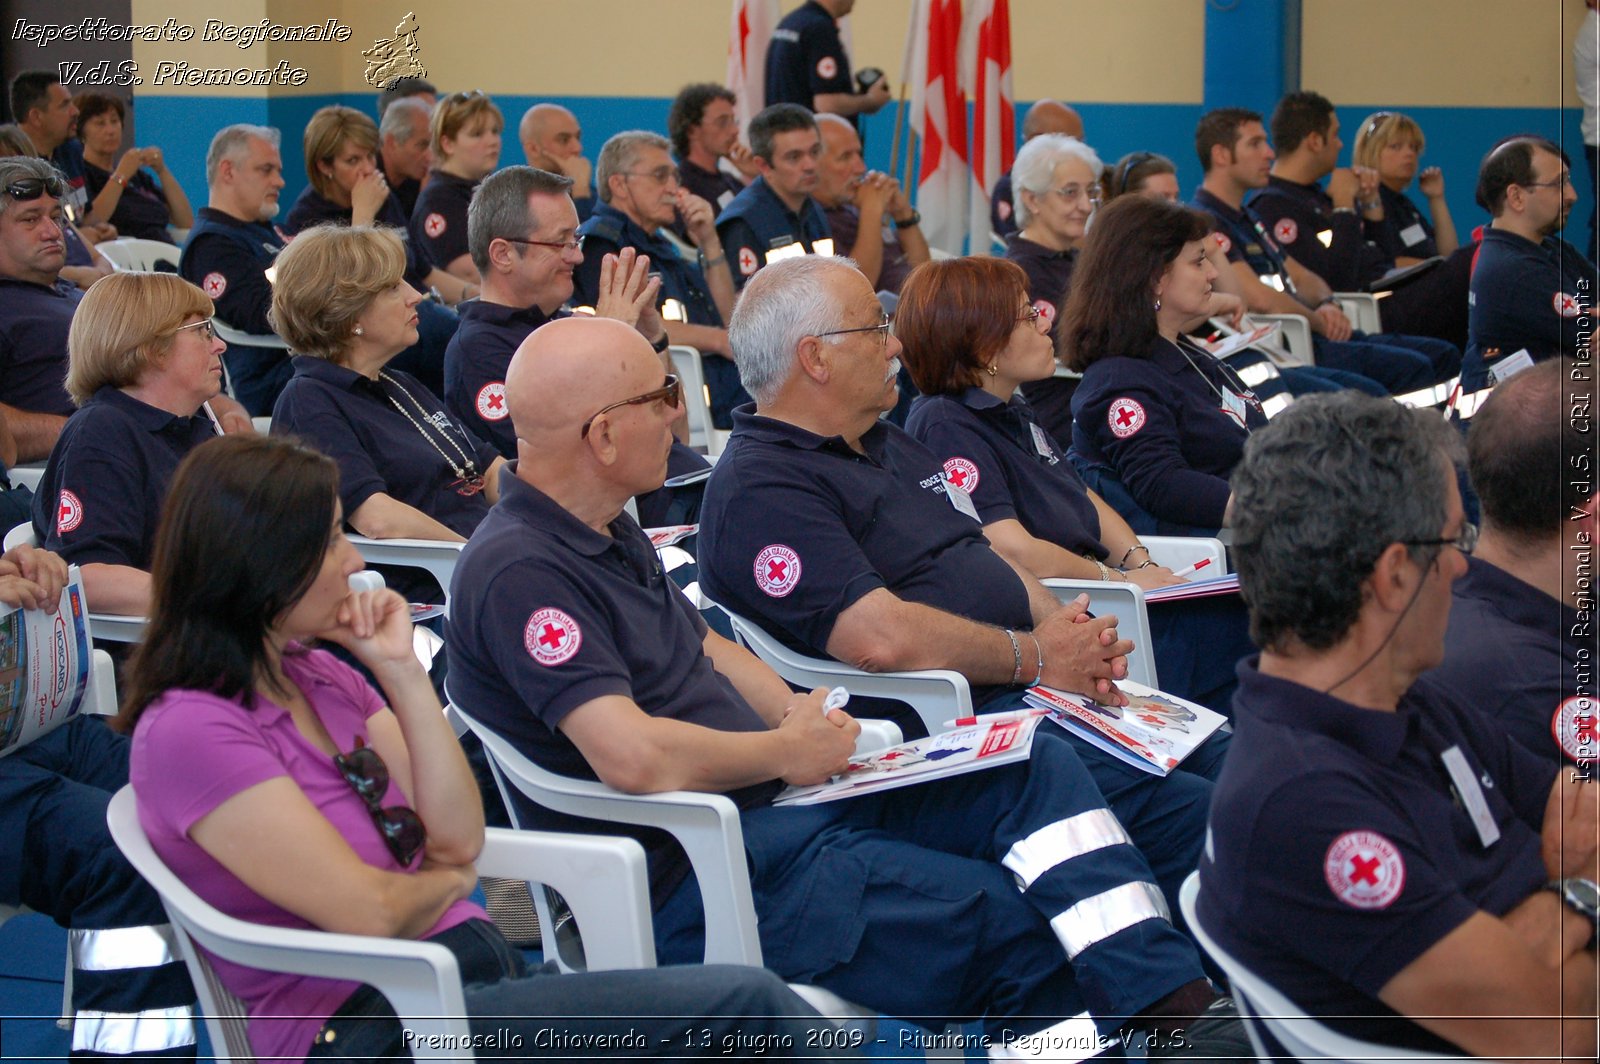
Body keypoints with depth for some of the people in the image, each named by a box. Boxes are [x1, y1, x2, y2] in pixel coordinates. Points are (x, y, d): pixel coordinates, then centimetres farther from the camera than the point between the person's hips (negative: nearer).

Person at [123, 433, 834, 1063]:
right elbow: (369, 913, -16)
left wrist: (401, 671, 2)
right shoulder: (189, 731, -12)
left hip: (480, 970, 8)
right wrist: (446, 880, 6)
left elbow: (460, 836, 8)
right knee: (747, 1007, -20)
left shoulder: (320, 674, 15)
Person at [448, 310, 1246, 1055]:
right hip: (694, 880, -10)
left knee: (1038, 768, -4)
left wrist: (802, 718, 5)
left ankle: (1177, 1007, -14)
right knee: (1006, 915, -17)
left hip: (775, 801, 10)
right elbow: (635, 758, -29)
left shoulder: (604, 530, 14)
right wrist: (785, 753, -12)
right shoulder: (517, 572, -20)